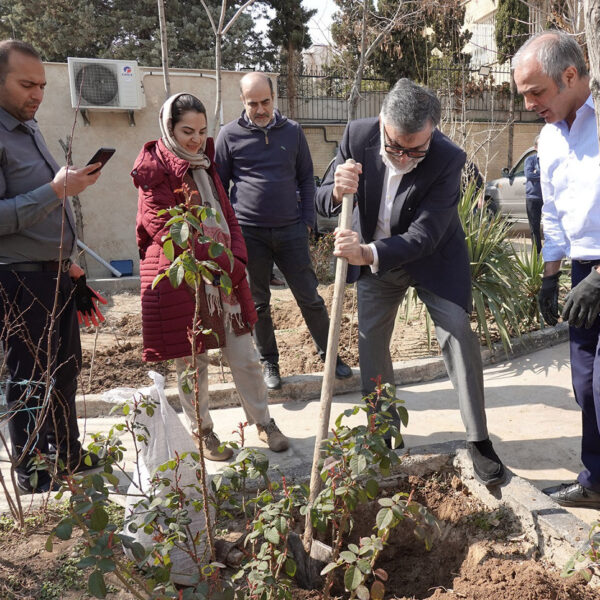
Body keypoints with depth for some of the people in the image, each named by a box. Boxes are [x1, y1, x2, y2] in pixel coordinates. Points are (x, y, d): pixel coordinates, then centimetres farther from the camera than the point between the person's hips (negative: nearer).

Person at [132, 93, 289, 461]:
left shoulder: (205, 165, 17)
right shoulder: (155, 170, -6)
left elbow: (228, 216, 15)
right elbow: (164, 228, -14)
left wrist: (236, 259, -3)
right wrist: (219, 262, -15)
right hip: (180, 281, -6)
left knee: (245, 358, 9)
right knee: (192, 364, 6)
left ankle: (264, 422, 24)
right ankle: (202, 432, 24)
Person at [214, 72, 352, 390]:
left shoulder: (292, 131, 7)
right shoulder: (230, 134, 2)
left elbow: (306, 178, 12)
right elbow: (219, 185, 6)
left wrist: (307, 220, 3)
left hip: (290, 231, 1)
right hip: (249, 233, -1)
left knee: (310, 298, 5)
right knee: (259, 303, 9)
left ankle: (329, 355, 21)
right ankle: (269, 363, 24)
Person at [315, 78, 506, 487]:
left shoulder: (448, 159, -30)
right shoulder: (358, 136, -21)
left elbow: (423, 236, -34)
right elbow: (322, 202, -15)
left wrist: (369, 254, -50)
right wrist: (337, 191, -40)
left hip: (433, 257, -3)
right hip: (373, 255, 3)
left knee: (459, 334, -14)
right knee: (371, 343, 8)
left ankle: (479, 441, -1)